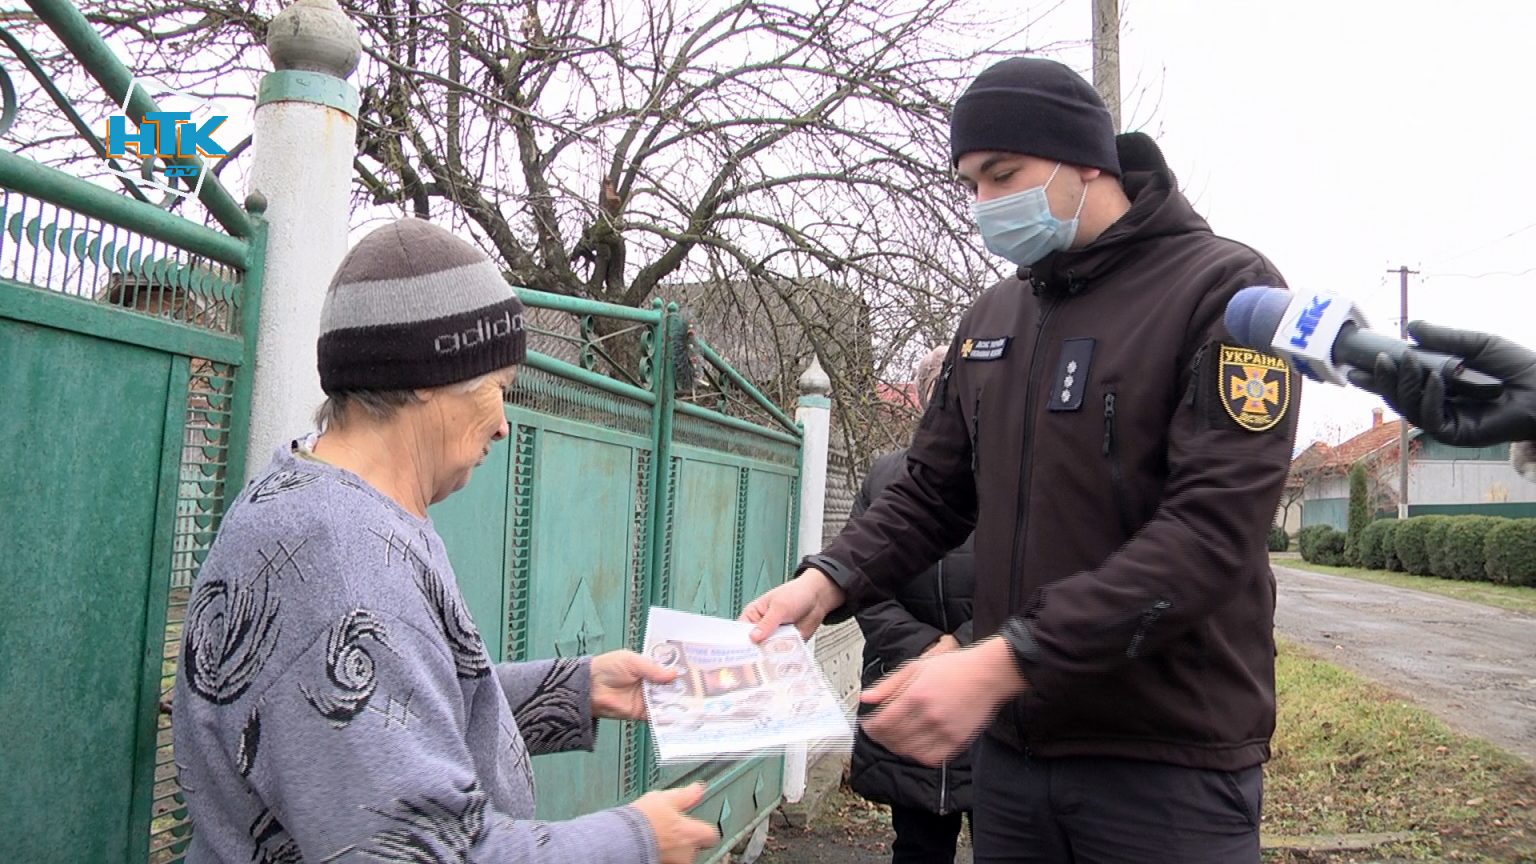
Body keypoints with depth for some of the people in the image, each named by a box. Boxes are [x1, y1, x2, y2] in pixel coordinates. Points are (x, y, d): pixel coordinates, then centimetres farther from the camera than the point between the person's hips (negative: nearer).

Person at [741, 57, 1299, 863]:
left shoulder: (1225, 290, -10)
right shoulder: (992, 315, 9)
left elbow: (1211, 532, -21)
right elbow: (932, 492, 12)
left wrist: (1003, 663, -27)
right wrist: (827, 580, -7)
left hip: (1168, 764, -5)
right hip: (1011, 748, 6)